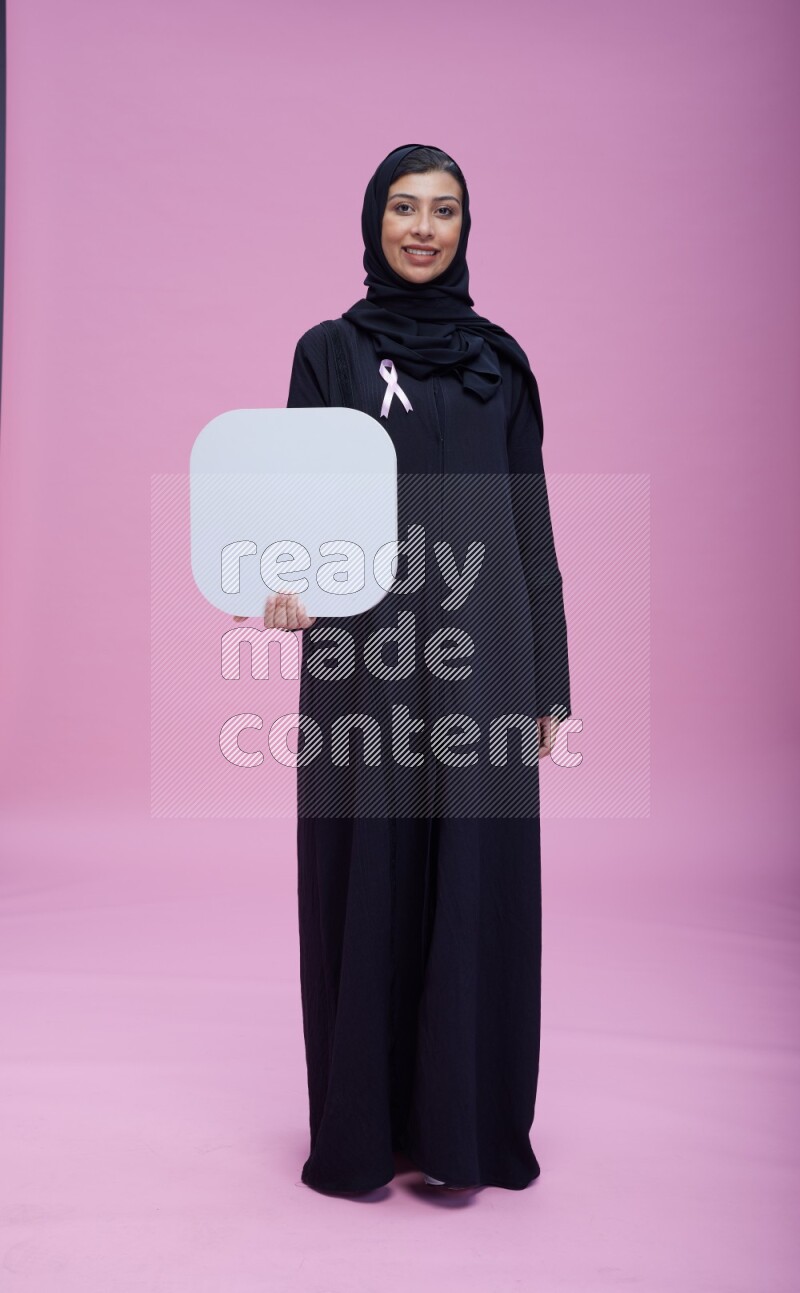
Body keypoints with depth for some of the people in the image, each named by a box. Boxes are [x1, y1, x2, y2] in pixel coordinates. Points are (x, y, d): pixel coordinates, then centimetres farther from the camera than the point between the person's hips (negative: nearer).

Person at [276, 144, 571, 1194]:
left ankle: (466, 1118, 22)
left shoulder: (499, 358, 12)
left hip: (481, 654, 2)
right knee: (370, 881, 3)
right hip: (367, 653, -2)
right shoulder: (330, 350, 6)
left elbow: (530, 521, 10)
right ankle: (363, 1124, 20)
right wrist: (291, 581, -27)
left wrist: (548, 678, 6)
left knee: (477, 881, 5)